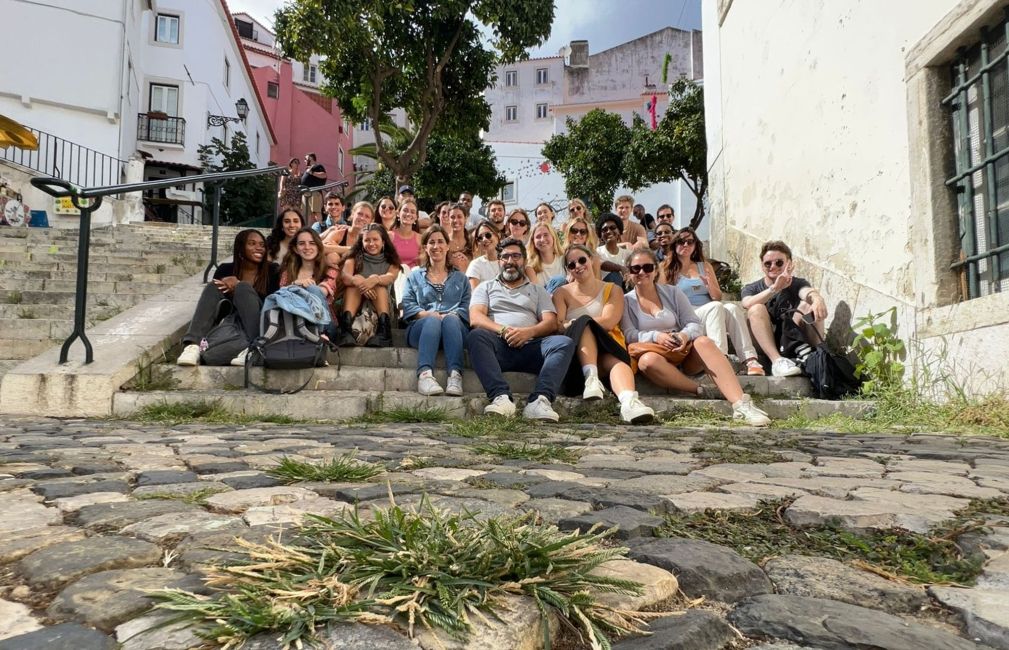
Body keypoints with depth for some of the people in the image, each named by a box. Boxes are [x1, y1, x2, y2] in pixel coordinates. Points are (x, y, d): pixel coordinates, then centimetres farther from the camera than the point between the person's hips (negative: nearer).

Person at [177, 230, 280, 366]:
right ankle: (193, 346, -40)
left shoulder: (272, 270, 4)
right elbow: (214, 296, 2)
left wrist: (238, 286, -15)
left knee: (243, 288, -25)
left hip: (260, 324, -2)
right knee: (213, 287, -19)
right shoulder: (225, 269, 10)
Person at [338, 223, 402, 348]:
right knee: (354, 283, -27)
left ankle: (384, 329, -51)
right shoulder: (354, 258, 11)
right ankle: (346, 329, -50)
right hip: (356, 306, 0)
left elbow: (390, 278, -15)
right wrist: (358, 281, -36)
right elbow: (344, 276, -12)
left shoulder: (391, 261, 10)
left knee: (379, 285, -28)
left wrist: (376, 279, -39)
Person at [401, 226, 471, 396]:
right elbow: (407, 306, 8)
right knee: (433, 321, -36)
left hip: (455, 328, 0)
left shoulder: (460, 278, 26)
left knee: (450, 320, -35)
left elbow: (466, 307, 9)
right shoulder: (415, 276, 25)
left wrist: (451, 315, -13)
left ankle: (455, 375, -51)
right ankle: (425, 374, -55)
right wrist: (428, 314, -12)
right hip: (421, 327, 0)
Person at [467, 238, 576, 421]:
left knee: (564, 343, -27)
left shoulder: (538, 290, 27)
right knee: (476, 336, -34)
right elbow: (475, 318, 5)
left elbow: (551, 323, 11)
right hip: (498, 346, -1)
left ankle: (539, 400, -44)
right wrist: (503, 330, -14)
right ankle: (501, 397, -47)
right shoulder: (485, 287, 24)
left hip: (531, 346, 1)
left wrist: (529, 332, -11)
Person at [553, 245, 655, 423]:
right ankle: (591, 378, -52)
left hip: (608, 349, 0)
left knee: (616, 360, -34)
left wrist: (571, 323, -6)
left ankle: (629, 402, -66)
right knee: (584, 324, -29)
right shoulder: (562, 293, 16)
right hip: (577, 351, 0)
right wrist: (579, 324, -16)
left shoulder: (613, 290, 14)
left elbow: (608, 322, -5)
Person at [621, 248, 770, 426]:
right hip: (657, 359, -2)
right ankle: (702, 393, -33)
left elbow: (694, 323, 5)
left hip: (684, 356, 2)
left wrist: (685, 335, -19)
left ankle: (740, 404, -43)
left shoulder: (672, 293, 14)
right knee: (648, 360, -38)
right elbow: (629, 334, -5)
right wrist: (655, 336, -24)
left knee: (703, 341, -31)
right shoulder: (625, 301, 8)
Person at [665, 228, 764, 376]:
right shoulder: (668, 270, 9)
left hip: (710, 312, 4)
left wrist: (711, 285, -4)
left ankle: (750, 360, -41)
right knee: (716, 307, -32)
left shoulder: (705, 266, 20)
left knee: (732, 307, -28)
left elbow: (718, 297, 16)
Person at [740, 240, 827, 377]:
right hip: (763, 345, 0)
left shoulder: (797, 284, 11)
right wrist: (775, 288, -34)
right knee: (757, 308, -24)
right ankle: (777, 360, -39)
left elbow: (808, 292, -17)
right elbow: (747, 304, -18)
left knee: (807, 305, -17)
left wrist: (818, 299, -42)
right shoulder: (751, 288, 9)